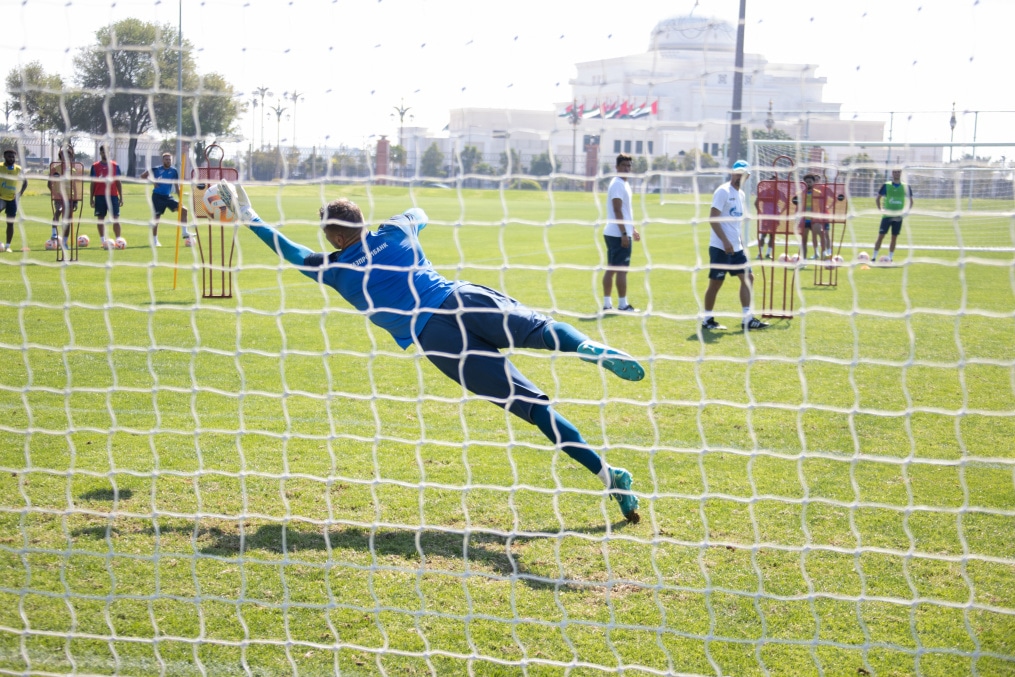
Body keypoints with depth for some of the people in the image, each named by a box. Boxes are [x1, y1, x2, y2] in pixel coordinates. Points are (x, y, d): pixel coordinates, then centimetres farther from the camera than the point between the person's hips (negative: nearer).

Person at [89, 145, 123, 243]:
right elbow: (93, 183, 8)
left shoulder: (115, 166, 7)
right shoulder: (95, 166, 6)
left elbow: (118, 182, 9)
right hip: (99, 196, 0)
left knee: (116, 218, -5)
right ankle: (103, 241, 8)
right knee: (100, 218, 3)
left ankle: (118, 240, -6)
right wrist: (91, 198, 5)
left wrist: (121, 197, 4)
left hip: (113, 195, 0)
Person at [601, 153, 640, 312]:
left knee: (611, 268, 10)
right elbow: (617, 211, -19)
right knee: (622, 269, -6)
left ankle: (607, 303, 13)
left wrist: (633, 229, 25)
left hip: (612, 234, 10)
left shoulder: (624, 184, 17)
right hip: (619, 234, -10)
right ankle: (622, 304, -3)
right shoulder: (617, 184, -14)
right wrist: (624, 233, -22)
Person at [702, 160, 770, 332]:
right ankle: (707, 319, 9)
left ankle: (747, 318, 9)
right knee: (716, 282, -2)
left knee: (748, 277, 6)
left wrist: (740, 239, 14)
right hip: (720, 247, -8)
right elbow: (712, 218, -17)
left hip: (736, 247, 8)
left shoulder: (741, 194, 14)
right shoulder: (723, 191, -11)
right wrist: (725, 241, -21)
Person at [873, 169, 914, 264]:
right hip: (887, 215, -2)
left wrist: (907, 211, -2)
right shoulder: (886, 186, 1)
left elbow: (911, 201, 12)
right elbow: (878, 199, 6)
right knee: (881, 236, -5)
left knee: (894, 238, 5)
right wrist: (880, 209, -8)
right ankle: (874, 257, -2)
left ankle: (890, 258, 13)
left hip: (898, 216, 2)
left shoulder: (905, 187, 4)